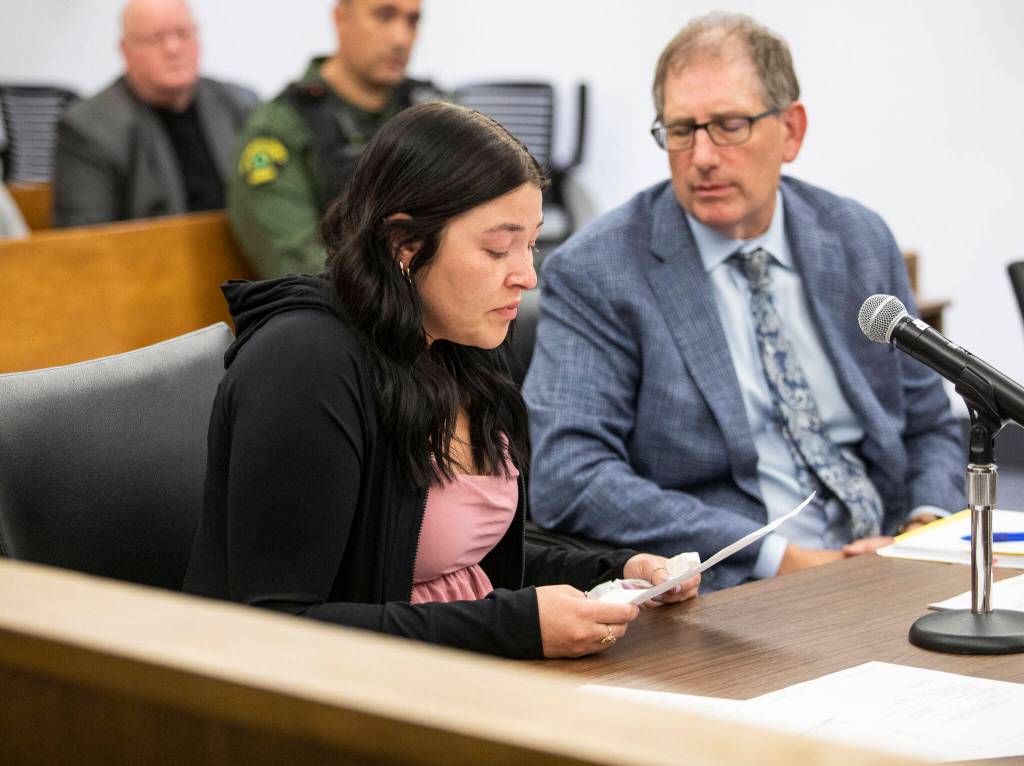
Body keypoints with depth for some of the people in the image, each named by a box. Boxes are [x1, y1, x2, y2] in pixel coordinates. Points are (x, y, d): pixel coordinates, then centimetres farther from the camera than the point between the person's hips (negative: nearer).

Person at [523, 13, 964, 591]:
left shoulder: (860, 241, 13)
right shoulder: (594, 273, -3)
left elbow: (928, 425, 22)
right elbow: (566, 478, -14)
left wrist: (929, 523, -1)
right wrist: (778, 558, -17)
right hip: (728, 594, -5)